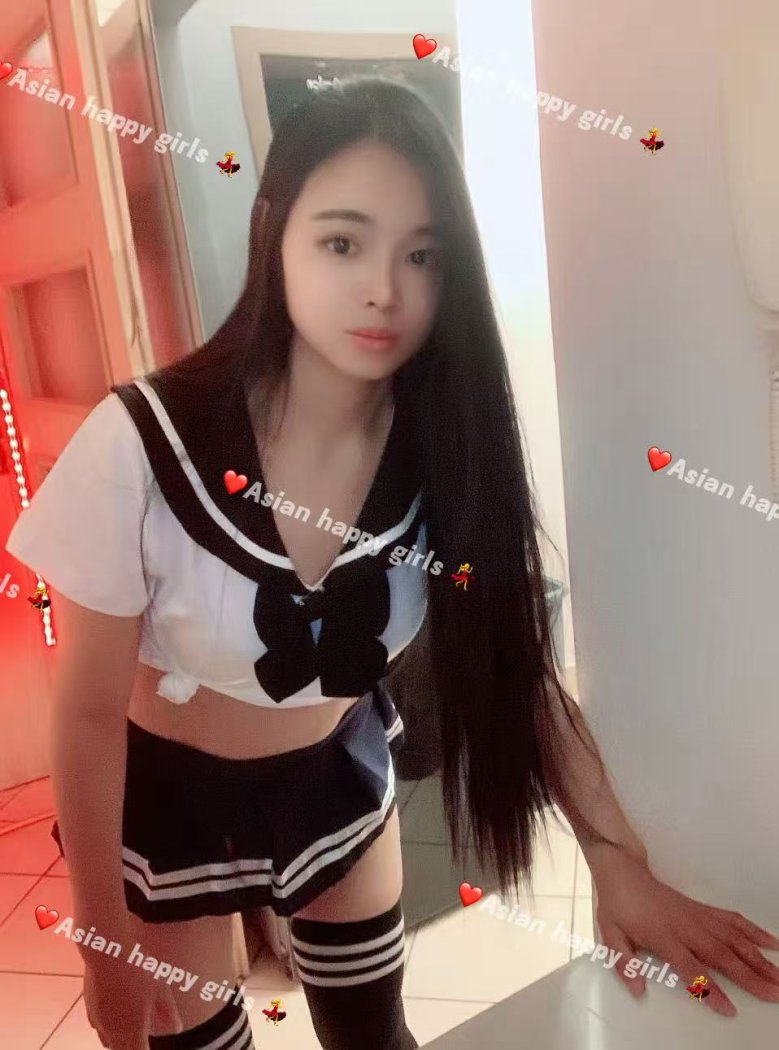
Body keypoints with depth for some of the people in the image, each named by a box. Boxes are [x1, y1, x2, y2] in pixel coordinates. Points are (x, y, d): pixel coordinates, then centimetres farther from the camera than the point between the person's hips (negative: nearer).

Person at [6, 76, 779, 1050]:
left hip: (340, 777, 3)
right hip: (165, 797, -2)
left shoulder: (445, 448, -19)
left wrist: (621, 866, -21)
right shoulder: (143, 444, -29)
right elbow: (89, 711, -18)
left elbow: (515, 664, -13)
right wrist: (105, 932, -9)